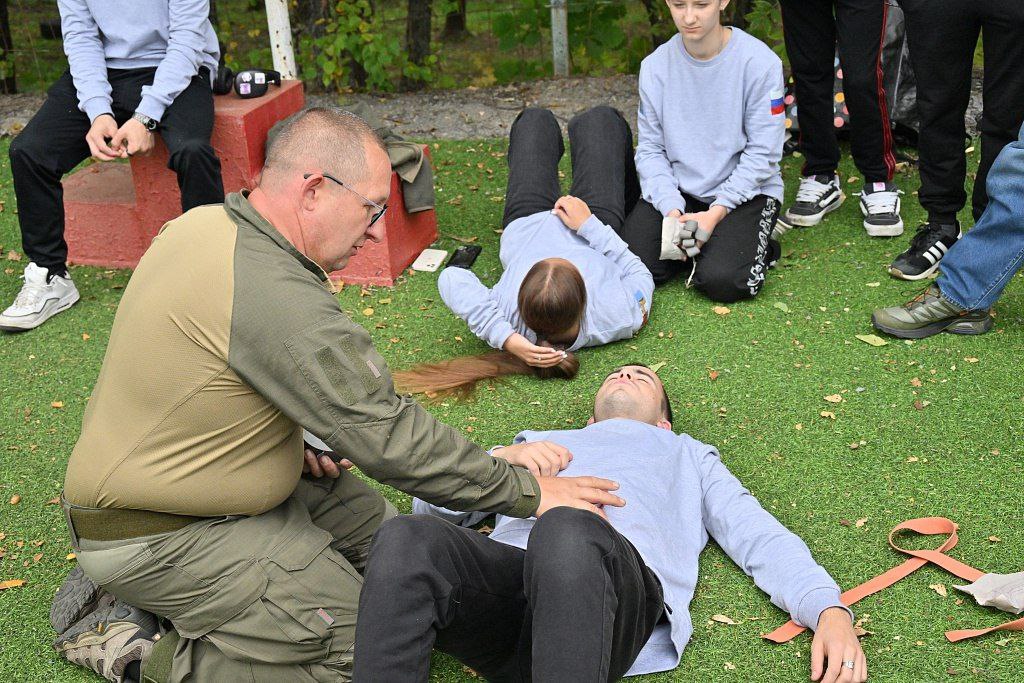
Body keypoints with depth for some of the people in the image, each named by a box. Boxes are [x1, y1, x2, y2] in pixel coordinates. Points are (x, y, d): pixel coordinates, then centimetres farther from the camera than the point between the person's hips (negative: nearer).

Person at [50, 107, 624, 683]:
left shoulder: (204, 223, 1)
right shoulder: (280, 296, -29)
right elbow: (390, 437, -25)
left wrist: (282, 441, 8)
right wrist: (528, 492, -15)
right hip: (160, 538, -10)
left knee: (378, 529, 13)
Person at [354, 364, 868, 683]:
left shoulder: (686, 454, 43)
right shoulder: (536, 442, 45)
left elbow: (761, 539, 27)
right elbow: (436, 503, 31)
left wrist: (830, 611, 7)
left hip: (622, 575, -2)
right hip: (506, 567, 2)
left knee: (566, 533, -41)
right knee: (405, 538, -35)